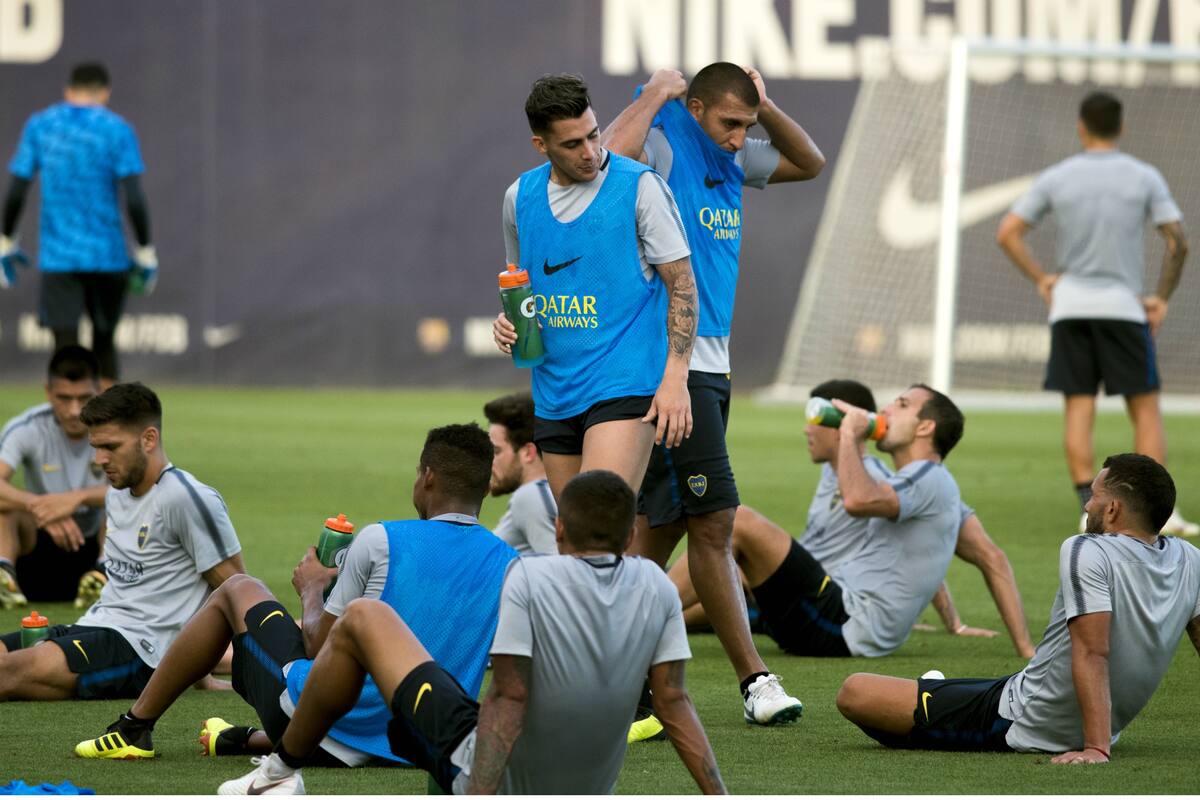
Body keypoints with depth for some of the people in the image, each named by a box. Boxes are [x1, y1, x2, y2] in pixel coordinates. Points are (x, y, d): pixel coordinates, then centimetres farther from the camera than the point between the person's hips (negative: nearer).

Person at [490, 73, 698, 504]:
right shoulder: (519, 197, 9)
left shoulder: (640, 185, -6)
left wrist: (675, 379, -13)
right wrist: (509, 320, 2)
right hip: (554, 395, 6)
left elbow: (682, 283, -4)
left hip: (625, 385, -6)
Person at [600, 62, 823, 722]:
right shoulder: (661, 146, -11)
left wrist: (766, 109, 10)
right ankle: (754, 679, -6)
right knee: (713, 521, -9)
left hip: (709, 363, 9)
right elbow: (609, 159, -33)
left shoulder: (731, 159, 14)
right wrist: (654, 96, -19)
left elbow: (809, 164, 26)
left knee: (663, 525, 9)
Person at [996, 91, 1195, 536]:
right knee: (1145, 409, 4)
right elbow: (1177, 243, -4)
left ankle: (1089, 506, -5)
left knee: (1078, 409, 2)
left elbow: (1007, 235, 2)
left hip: (1069, 304, 1)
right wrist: (1162, 298, 5)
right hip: (1123, 305, -1)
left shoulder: (1056, 178, 3)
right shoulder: (1144, 178, 0)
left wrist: (1040, 279, 9)